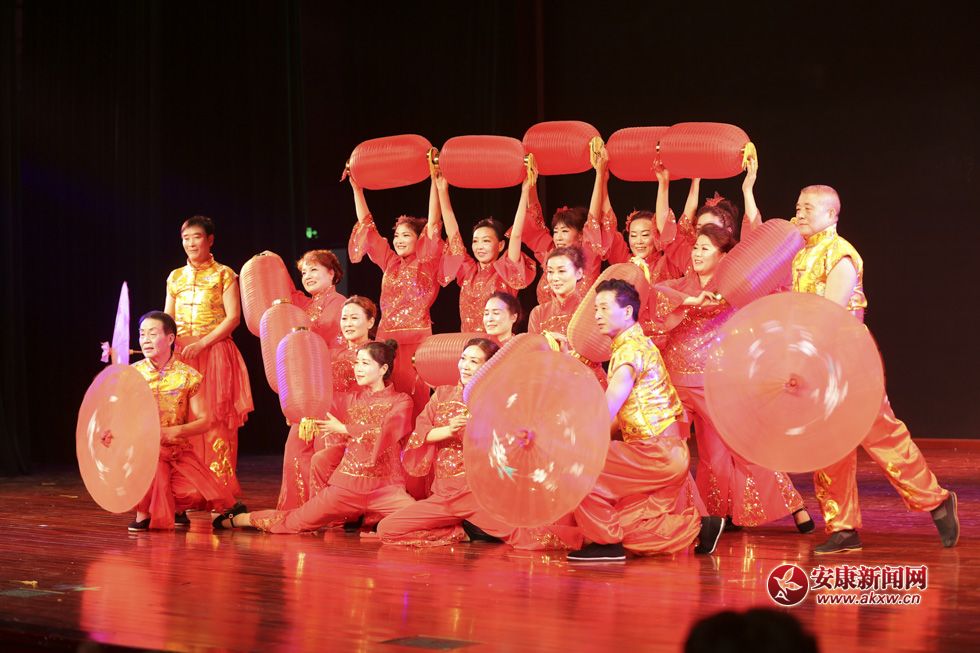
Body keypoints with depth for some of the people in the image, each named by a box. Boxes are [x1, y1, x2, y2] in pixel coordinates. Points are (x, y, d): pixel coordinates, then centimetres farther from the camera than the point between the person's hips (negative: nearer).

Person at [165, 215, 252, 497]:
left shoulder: (223, 275, 2)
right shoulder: (175, 277, 15)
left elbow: (233, 317, -7)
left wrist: (202, 343, -16)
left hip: (214, 353, -4)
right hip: (181, 355, 4)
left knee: (215, 421, -7)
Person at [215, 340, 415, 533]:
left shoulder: (401, 401, 1)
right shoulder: (351, 400, 14)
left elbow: (384, 432, -15)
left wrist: (343, 428, -8)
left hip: (385, 488, -3)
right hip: (346, 484, 3)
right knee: (293, 522, 6)